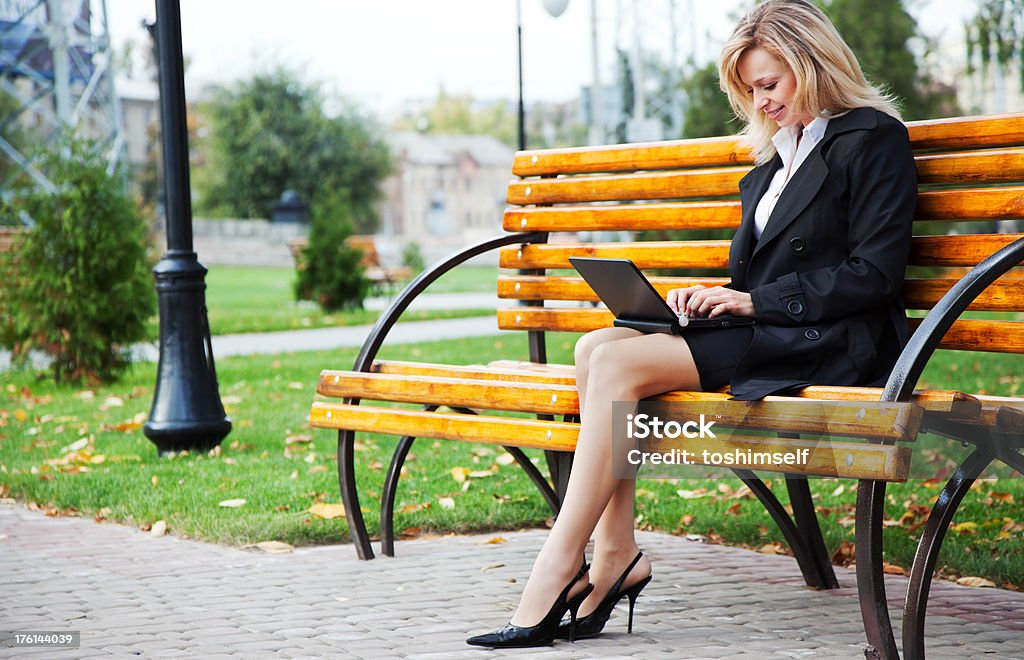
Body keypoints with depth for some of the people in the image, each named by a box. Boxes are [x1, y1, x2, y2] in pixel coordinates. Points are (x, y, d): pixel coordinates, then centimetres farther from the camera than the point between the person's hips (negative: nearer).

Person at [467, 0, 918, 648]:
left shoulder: (873, 138, -2)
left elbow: (874, 274, -11)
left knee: (621, 363, -24)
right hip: (763, 330, 9)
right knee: (596, 347, -14)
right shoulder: (774, 159, 24)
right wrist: (714, 296, 3)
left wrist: (755, 300, -13)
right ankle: (615, 552, -19)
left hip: (825, 343, -9)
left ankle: (560, 563, -22)